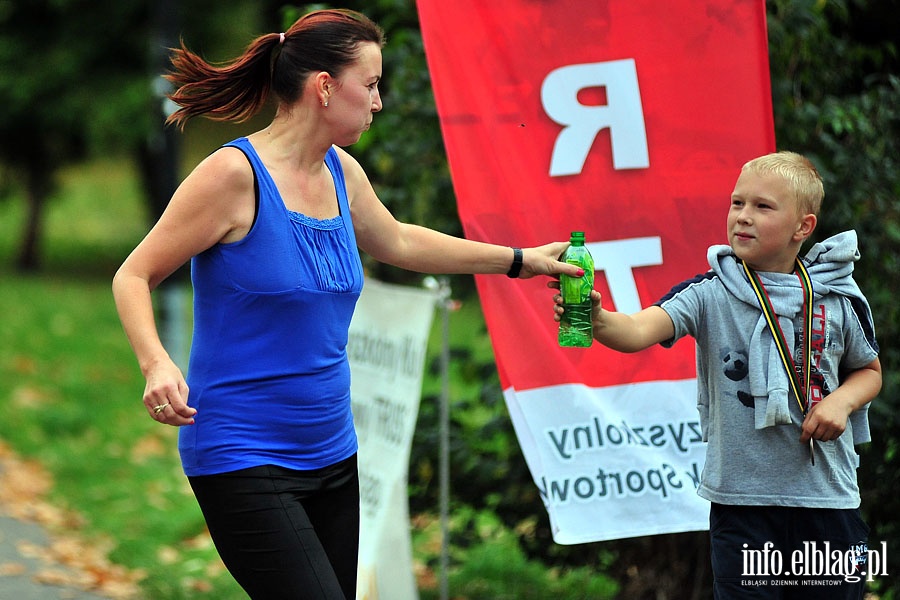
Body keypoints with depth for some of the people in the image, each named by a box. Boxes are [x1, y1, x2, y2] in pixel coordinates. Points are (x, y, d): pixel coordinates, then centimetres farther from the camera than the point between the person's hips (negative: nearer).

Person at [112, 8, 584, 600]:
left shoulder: (341, 173, 8)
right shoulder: (235, 174, -14)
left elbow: (397, 242, 28)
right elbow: (133, 276, -10)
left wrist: (519, 259, 32)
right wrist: (156, 364, -28)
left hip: (331, 455, 8)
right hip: (243, 458, -8)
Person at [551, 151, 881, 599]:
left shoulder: (839, 301, 0)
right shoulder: (711, 294, -7)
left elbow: (869, 370, 16)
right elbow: (640, 331, -23)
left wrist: (842, 400, -5)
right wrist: (597, 319, -44)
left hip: (827, 498, 2)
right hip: (740, 500, -2)